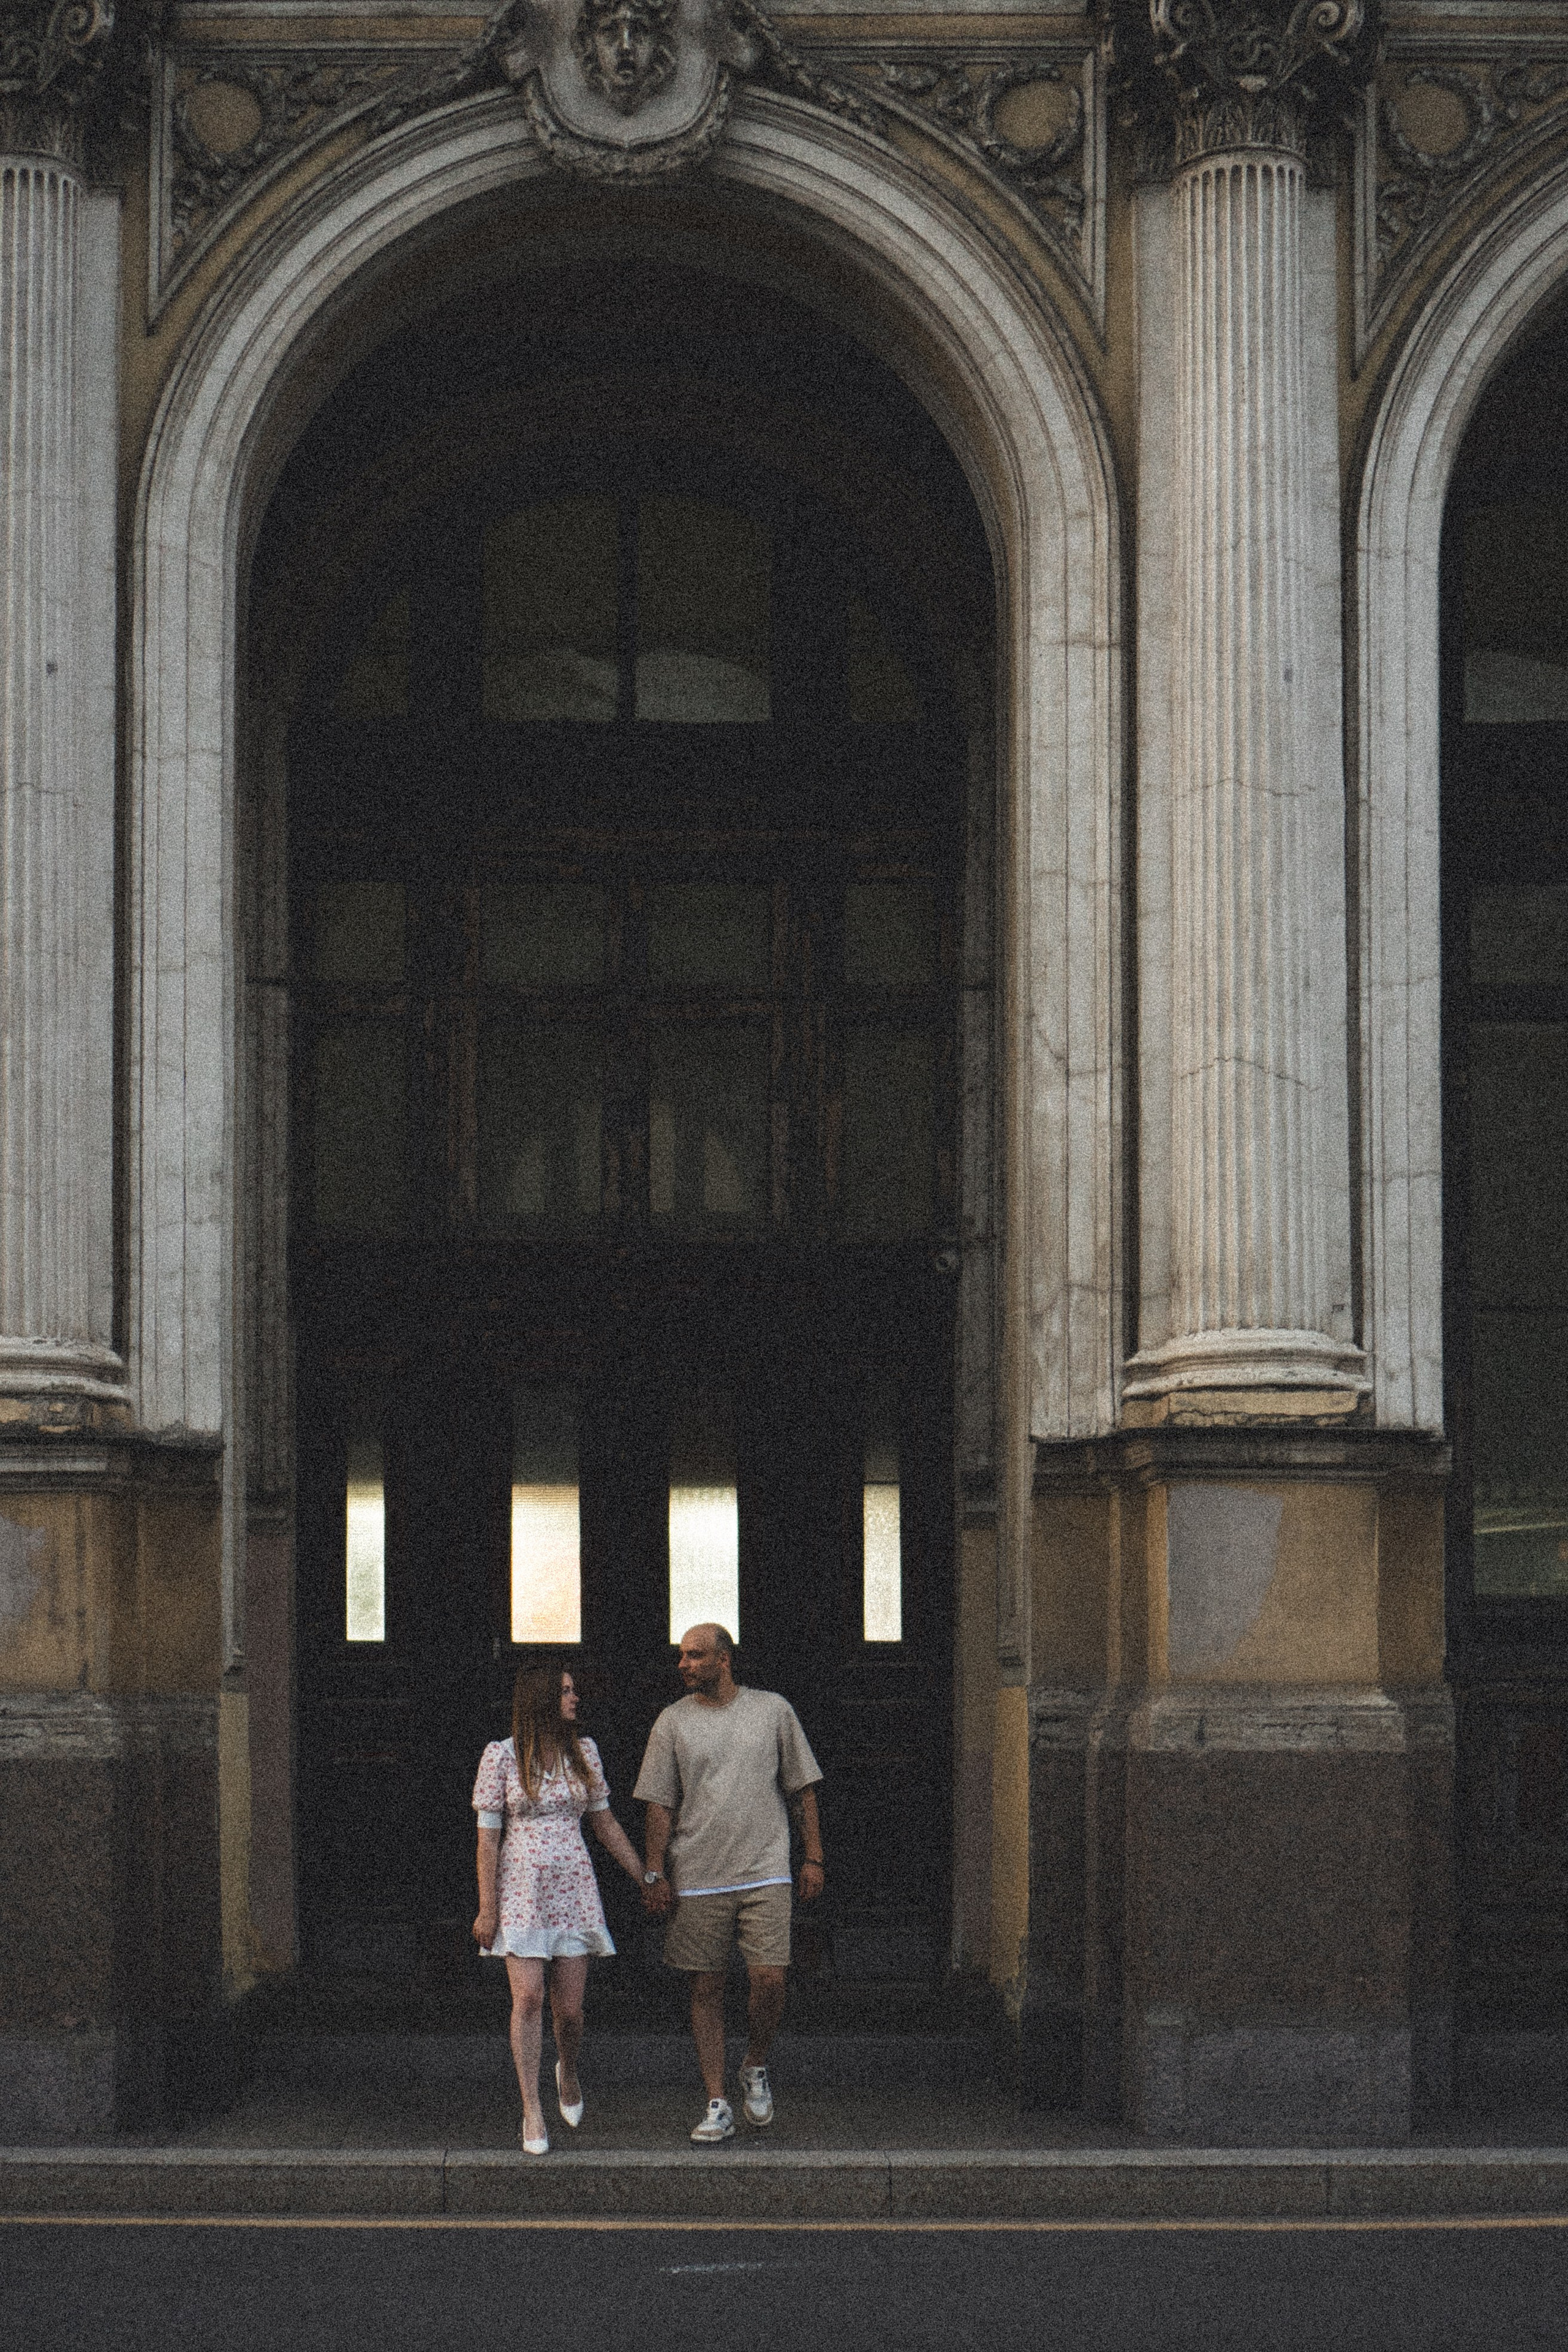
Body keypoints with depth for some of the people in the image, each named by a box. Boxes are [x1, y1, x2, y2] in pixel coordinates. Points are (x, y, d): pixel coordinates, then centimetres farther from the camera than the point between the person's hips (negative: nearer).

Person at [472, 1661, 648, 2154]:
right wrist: (487, 1909, -5)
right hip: (521, 1891, -3)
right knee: (528, 1999, -11)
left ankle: (567, 2071, 33)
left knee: (569, 2007, 1)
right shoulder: (502, 1756, -3)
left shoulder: (583, 1752, 7)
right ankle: (532, 2113, -3)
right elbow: (488, 1835, -2)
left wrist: (646, 1880, 13)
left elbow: (605, 1823, 14)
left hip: (573, 1890, 3)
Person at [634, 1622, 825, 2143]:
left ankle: (755, 2069, 15)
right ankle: (717, 2106, 6)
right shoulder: (673, 1721, 5)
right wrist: (655, 1873, -1)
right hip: (698, 1878, 1)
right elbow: (660, 1804, 6)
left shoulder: (772, 1710, 5)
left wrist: (813, 1857, 5)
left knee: (770, 1978, -12)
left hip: (765, 1871, -1)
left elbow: (803, 1789, 10)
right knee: (706, 1988, 1)